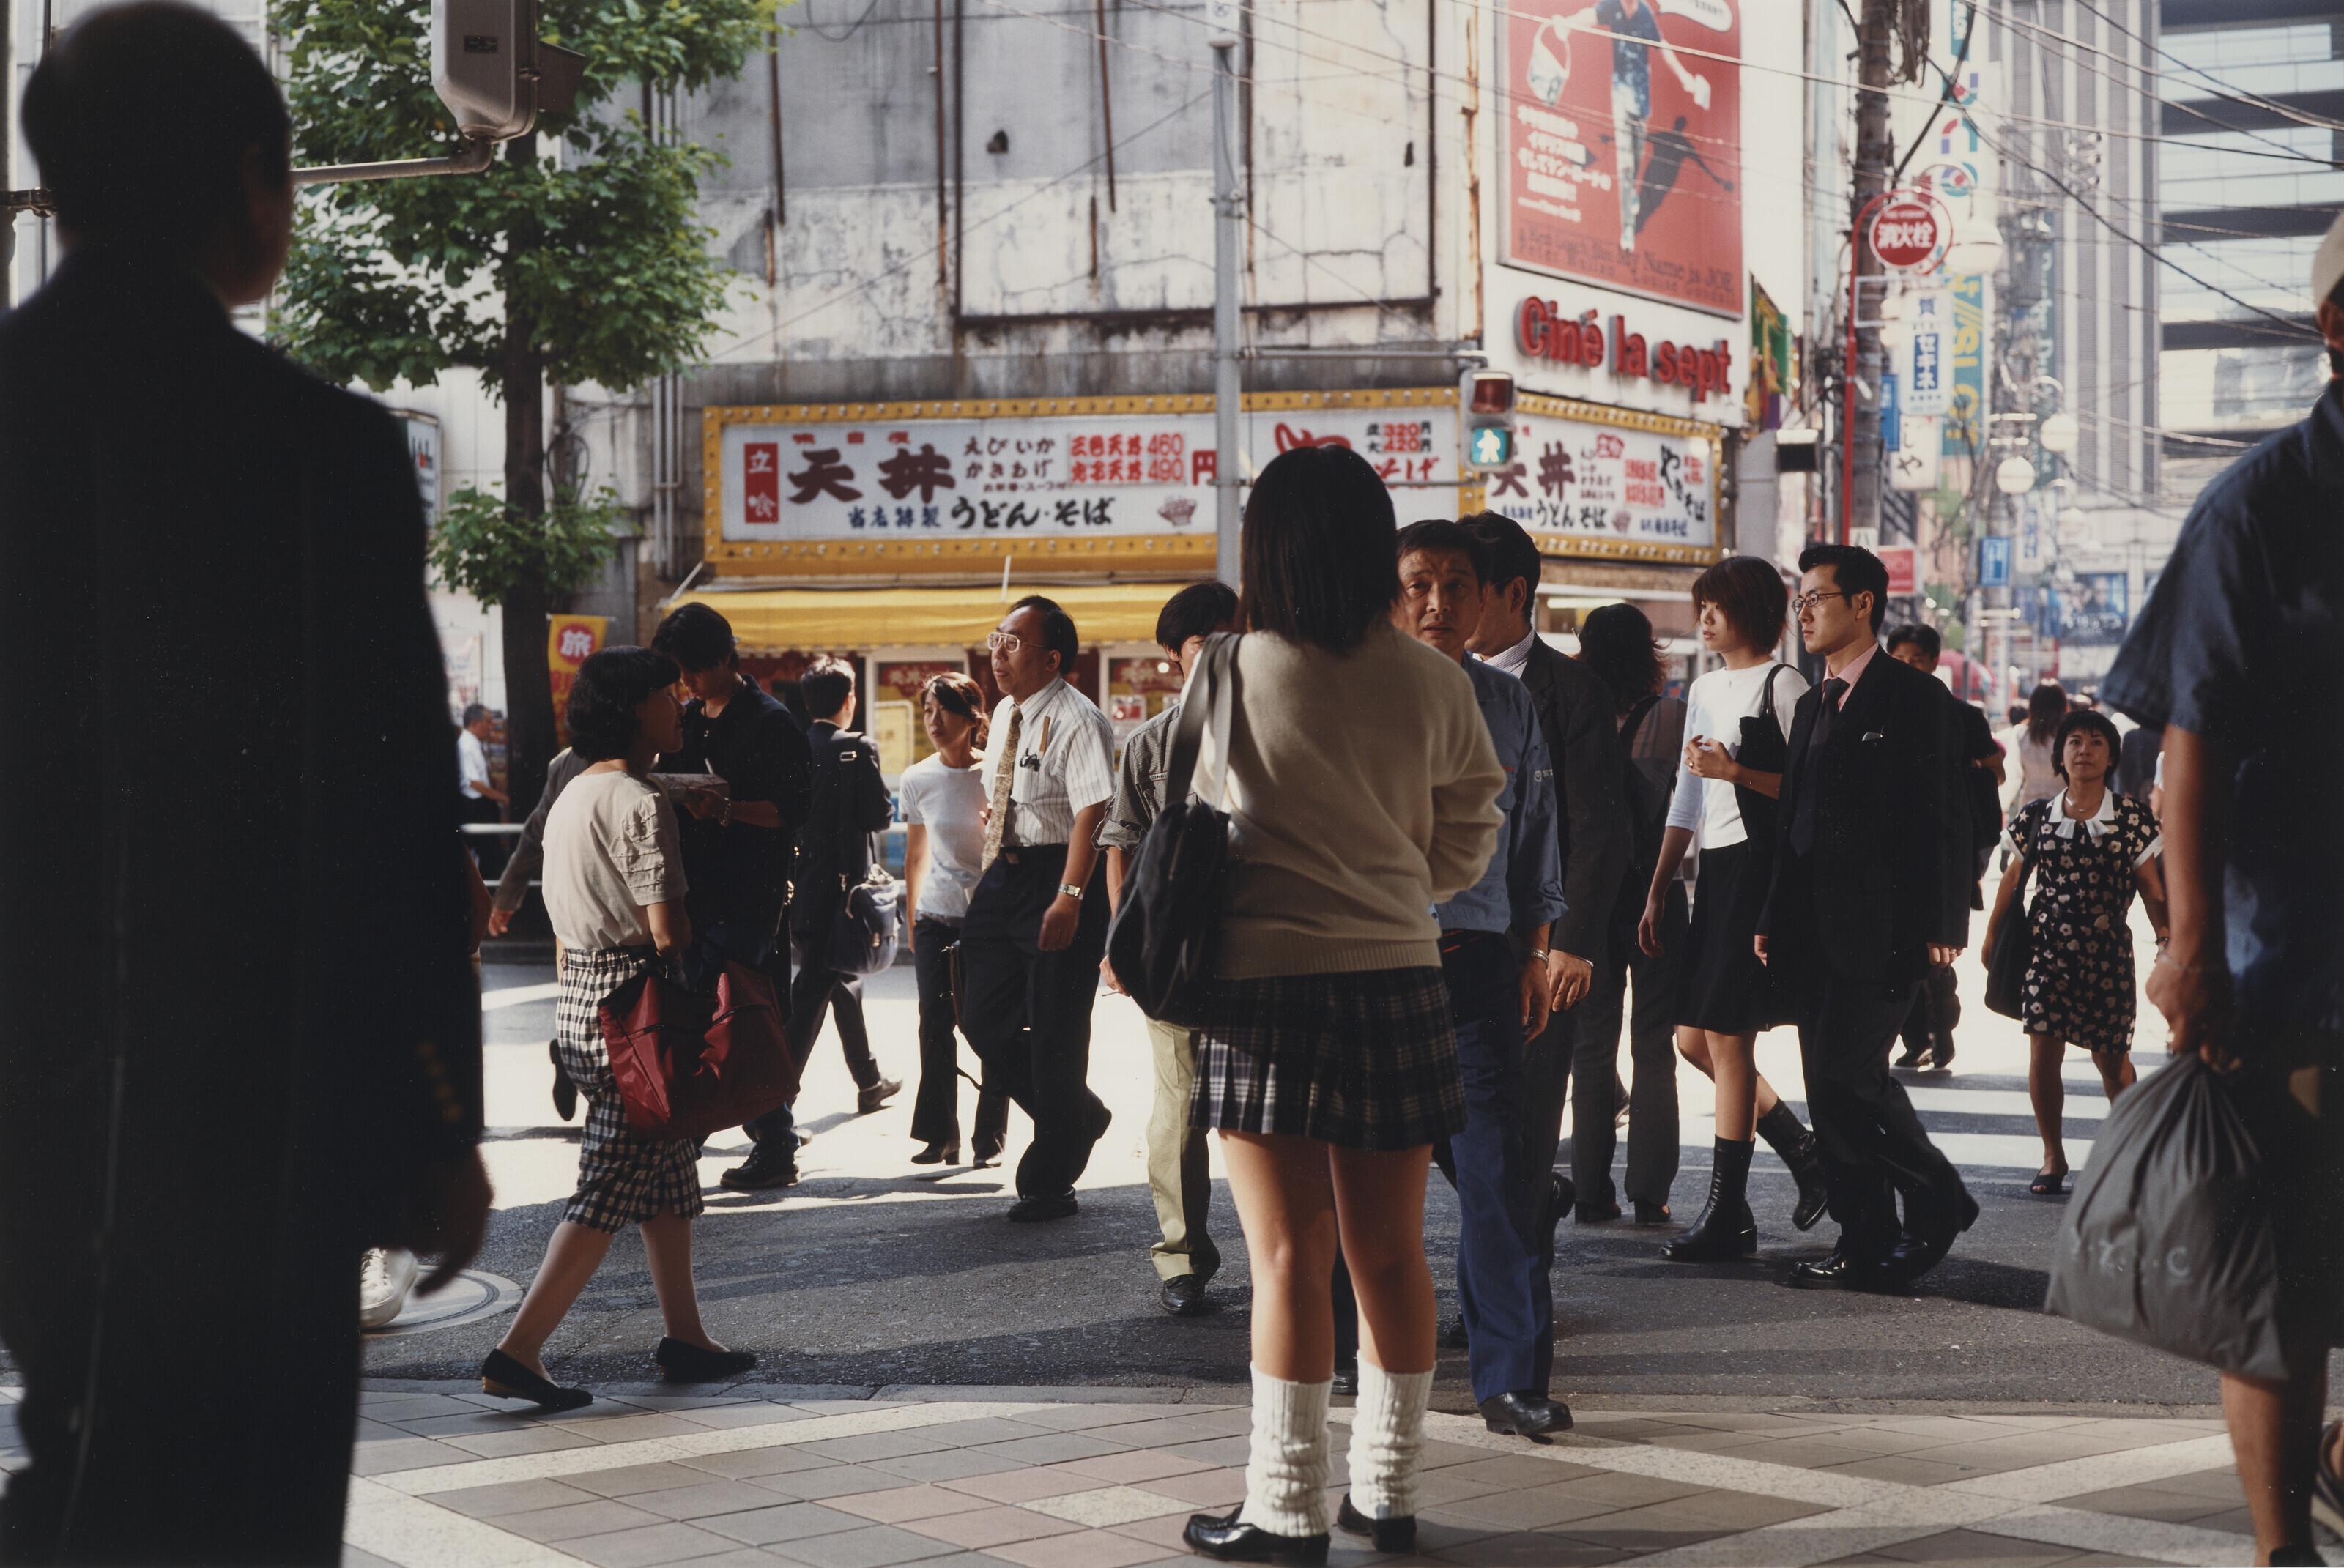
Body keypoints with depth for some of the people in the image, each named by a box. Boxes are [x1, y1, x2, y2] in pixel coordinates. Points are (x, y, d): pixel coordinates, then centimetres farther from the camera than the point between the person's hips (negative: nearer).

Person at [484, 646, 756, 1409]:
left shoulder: (570, 797, 14)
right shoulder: (643, 804, -15)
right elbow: (668, 933, -18)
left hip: (579, 997, 10)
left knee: (668, 1174, 15)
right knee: (612, 1188, -7)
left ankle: (684, 1336, 19)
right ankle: (517, 1351, -9)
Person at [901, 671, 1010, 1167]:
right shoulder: (918, 779, 3)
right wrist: (911, 920, 15)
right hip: (936, 915, 3)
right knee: (935, 1024, -1)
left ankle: (990, 1138, 9)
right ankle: (939, 1135, 9)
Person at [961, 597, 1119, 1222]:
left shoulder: (1077, 721, -16)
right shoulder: (1005, 714, 12)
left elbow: (1090, 814, -24)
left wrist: (1068, 898, -31)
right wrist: (987, 871, 19)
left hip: (1057, 878, -9)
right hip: (1002, 877, 9)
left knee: (1055, 1034, -1)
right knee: (986, 1022, 10)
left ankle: (1048, 1185, 10)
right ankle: (1081, 1120, 30)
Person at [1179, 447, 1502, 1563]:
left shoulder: (1233, 676, -9)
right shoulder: (1434, 684, -2)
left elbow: (1208, 811, 6)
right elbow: (1466, 838, 6)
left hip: (1264, 982, -3)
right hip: (1398, 979, 3)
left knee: (1289, 1255, 1)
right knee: (1390, 1251, 11)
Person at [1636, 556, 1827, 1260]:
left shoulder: (1781, 685, -6)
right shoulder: (1706, 689, 18)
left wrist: (1734, 770, -18)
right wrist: (1656, 893, 18)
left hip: (1761, 863, -9)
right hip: (1715, 869, 9)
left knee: (1726, 1035, -9)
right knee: (1694, 1037, 8)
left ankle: (1728, 1215, -4)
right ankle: (1804, 1152, 22)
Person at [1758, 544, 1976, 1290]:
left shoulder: (1913, 696, -4)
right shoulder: (1813, 704, 19)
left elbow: (1941, 816, -9)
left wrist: (1940, 922, -14)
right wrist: (1774, 916, 14)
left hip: (1879, 928, -8)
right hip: (1815, 933, 8)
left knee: (1849, 1075, -13)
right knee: (1831, 1088, 7)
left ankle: (1938, 1201, 6)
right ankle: (1864, 1242, 12)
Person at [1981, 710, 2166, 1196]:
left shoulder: (2131, 817, 0)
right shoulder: (2038, 817, 4)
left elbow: (2152, 888, 1)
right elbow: (2012, 880, 13)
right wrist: (1991, 938, 15)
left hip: (2107, 950, -1)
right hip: (2047, 946, 1)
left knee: (2110, 1058, 5)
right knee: (2043, 1054, -5)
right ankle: (2053, 1157, 8)